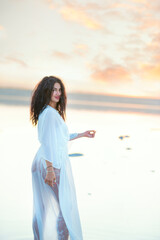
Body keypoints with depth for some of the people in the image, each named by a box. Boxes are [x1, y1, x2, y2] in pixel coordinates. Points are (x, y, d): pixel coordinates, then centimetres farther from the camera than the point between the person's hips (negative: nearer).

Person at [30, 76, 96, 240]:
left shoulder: (46, 112, 13)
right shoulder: (50, 113, -16)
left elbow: (59, 137, 22)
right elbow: (47, 142, -22)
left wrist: (82, 135, 26)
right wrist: (50, 169, -24)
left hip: (42, 163, 9)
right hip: (54, 164, -9)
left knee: (43, 207, 14)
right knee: (64, 207, 2)